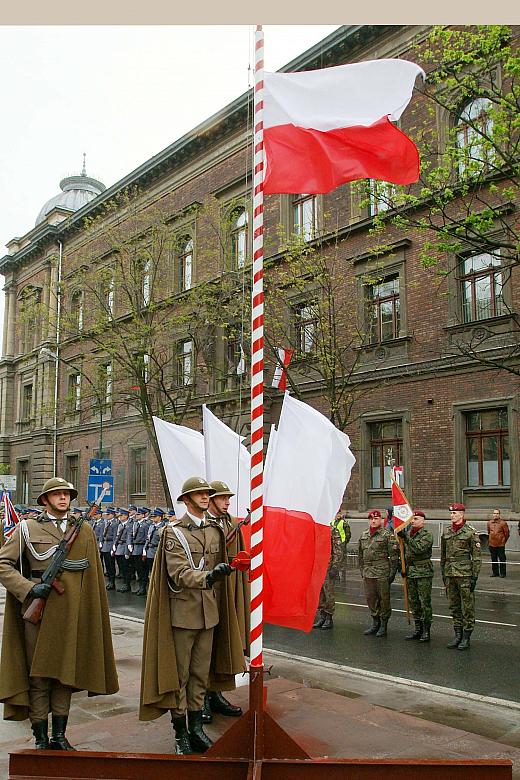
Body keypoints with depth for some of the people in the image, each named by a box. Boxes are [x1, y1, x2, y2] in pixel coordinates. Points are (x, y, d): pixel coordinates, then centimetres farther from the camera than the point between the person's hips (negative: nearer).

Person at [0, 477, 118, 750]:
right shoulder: (27, 529, 1)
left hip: (72, 613, 3)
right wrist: (29, 588, -15)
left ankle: (59, 736, 23)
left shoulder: (84, 530, 9)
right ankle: (41, 740, 14)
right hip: (39, 612, -3)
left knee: (66, 674, 11)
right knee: (39, 677, 3)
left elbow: (92, 575, 10)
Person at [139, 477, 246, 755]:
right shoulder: (174, 532, -10)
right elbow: (179, 574, -21)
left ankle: (196, 727, 25)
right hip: (183, 612, -6)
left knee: (201, 673, 13)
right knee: (179, 674, 4)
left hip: (209, 613, 6)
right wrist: (208, 577, -37)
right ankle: (180, 732, 15)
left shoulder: (215, 531, 9)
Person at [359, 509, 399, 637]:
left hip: (382, 573, -6)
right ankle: (375, 623, 24)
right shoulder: (363, 535, 13)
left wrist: (392, 572, -8)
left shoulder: (387, 535, -5)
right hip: (367, 573, 6)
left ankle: (383, 625, 11)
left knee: (384, 599, 1)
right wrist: (362, 570, 18)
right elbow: (360, 554, 20)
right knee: (370, 598, 11)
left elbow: (394, 555, -6)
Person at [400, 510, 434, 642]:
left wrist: (405, 538, -26)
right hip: (411, 573, 7)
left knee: (425, 603, -2)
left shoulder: (427, 535, -9)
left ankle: (426, 630, 5)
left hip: (424, 573, -7)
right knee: (413, 602, 12)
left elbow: (419, 549, -25)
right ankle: (418, 629, 21)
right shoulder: (408, 534, 13)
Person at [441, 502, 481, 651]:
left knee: (467, 606, 1)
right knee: (454, 606, 11)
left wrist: (475, 576, -9)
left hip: (465, 574, -6)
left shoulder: (470, 532, -6)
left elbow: (476, 556, -6)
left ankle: (466, 637, 8)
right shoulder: (446, 532, 10)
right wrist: (443, 573, 16)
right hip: (450, 574, 6)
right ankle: (458, 635, 21)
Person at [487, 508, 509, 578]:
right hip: (492, 544, 4)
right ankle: (495, 572, 20)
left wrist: (503, 541, 7)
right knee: (493, 559, 11)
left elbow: (507, 533, 1)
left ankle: (502, 573, 8)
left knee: (502, 559, -1)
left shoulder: (503, 523, -8)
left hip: (501, 545, -4)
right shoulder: (489, 523, 6)